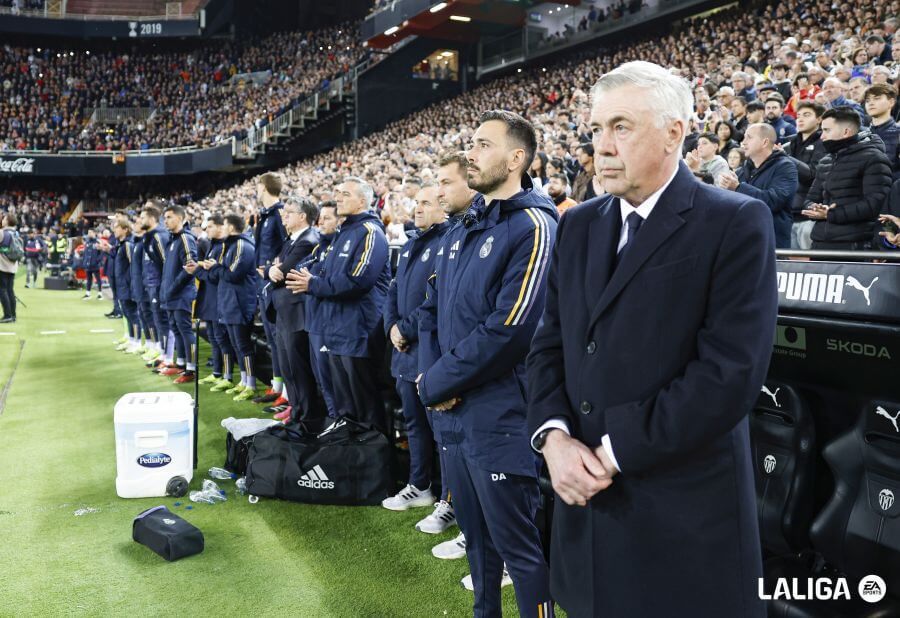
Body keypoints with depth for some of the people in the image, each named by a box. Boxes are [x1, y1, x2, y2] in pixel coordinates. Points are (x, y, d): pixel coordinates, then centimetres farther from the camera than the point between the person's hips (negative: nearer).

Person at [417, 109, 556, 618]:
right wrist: (431, 374, -2)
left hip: (498, 415, -8)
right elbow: (433, 308, 15)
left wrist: (437, 382, -14)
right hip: (451, 412, 8)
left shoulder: (533, 227, -13)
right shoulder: (463, 230, 13)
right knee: (475, 532, 22)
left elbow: (509, 328, -22)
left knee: (519, 545, 4)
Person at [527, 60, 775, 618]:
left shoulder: (737, 223, -9)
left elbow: (732, 370, -18)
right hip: (588, 499, 5)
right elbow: (549, 343, 8)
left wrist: (615, 449, -16)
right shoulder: (579, 225, 10)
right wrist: (554, 435, -8)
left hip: (685, 514, -5)